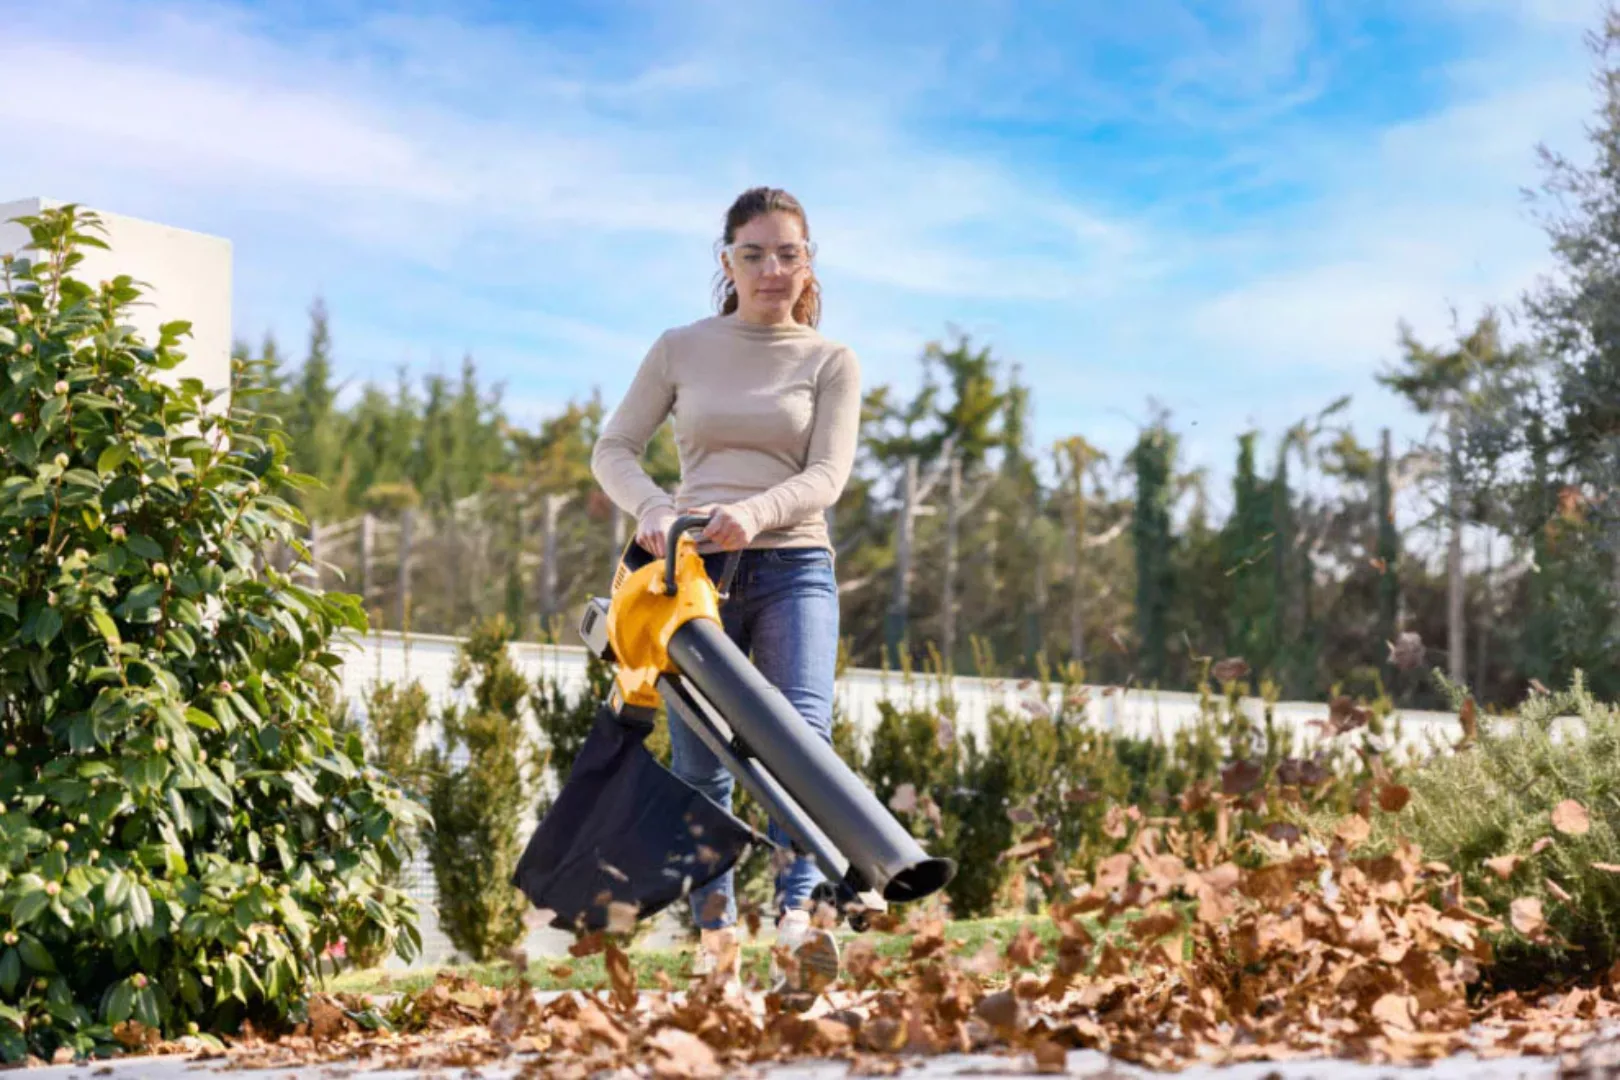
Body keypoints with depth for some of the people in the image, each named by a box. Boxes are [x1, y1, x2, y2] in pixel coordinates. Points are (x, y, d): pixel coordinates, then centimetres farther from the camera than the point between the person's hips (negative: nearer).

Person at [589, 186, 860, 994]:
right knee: (699, 763, -1)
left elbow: (827, 474, -5)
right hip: (694, 570, 1)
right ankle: (713, 929, 7)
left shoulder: (831, 362, 7)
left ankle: (797, 913, -31)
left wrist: (755, 512, -25)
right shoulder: (681, 349, 11)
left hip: (791, 569, -1)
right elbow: (613, 449, 8)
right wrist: (650, 506, -14)